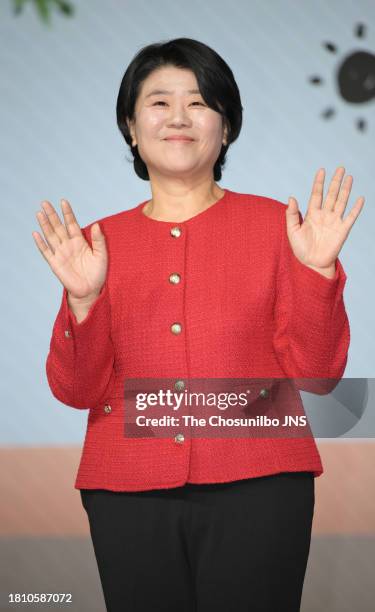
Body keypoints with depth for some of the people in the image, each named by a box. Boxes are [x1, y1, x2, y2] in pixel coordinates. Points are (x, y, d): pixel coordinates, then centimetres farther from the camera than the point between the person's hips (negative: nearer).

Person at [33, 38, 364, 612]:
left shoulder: (275, 223, 5)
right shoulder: (98, 242, 9)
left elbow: (315, 374, 1)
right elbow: (78, 390, 5)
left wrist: (317, 271, -11)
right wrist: (83, 299, -9)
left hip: (254, 486, -1)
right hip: (129, 494, 2)